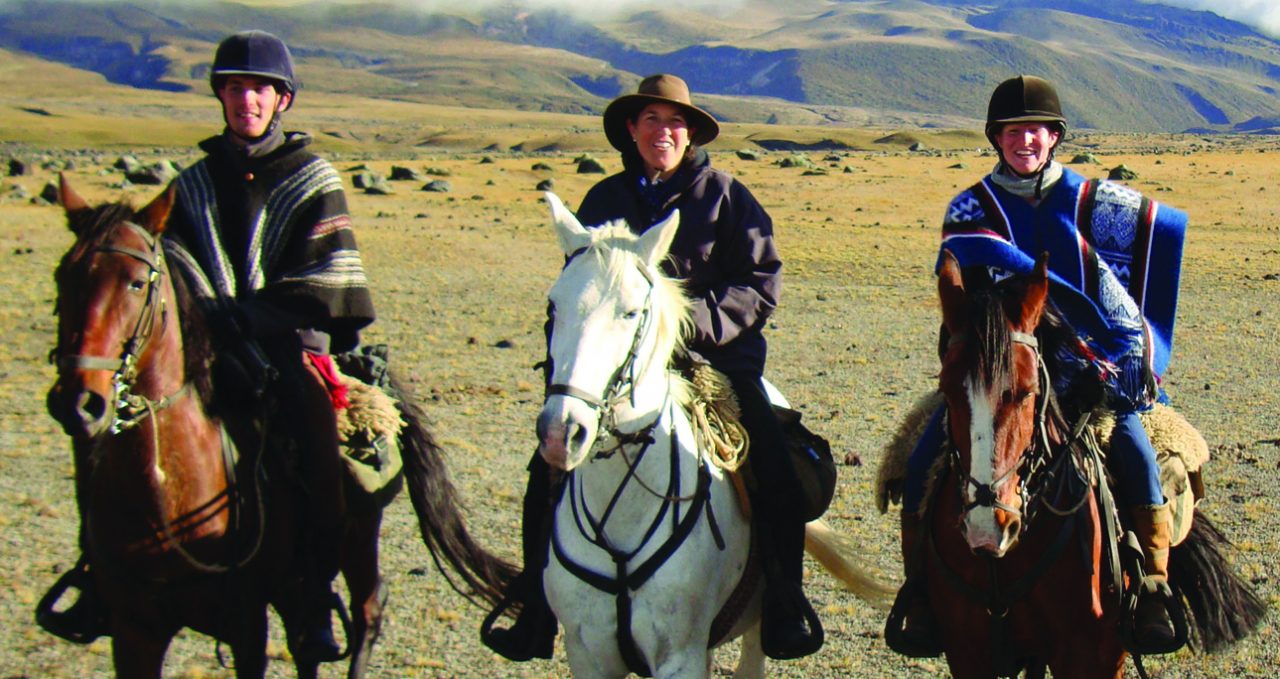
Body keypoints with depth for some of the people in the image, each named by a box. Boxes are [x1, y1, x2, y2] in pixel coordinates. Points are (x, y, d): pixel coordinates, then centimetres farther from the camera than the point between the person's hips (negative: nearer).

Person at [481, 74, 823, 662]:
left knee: (776, 473, -21)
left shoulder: (724, 195, 4)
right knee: (549, 472, -8)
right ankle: (537, 611, 6)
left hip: (717, 360, -2)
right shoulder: (604, 200, 12)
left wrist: (697, 321, -15)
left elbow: (761, 283, -1)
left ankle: (784, 605, -3)